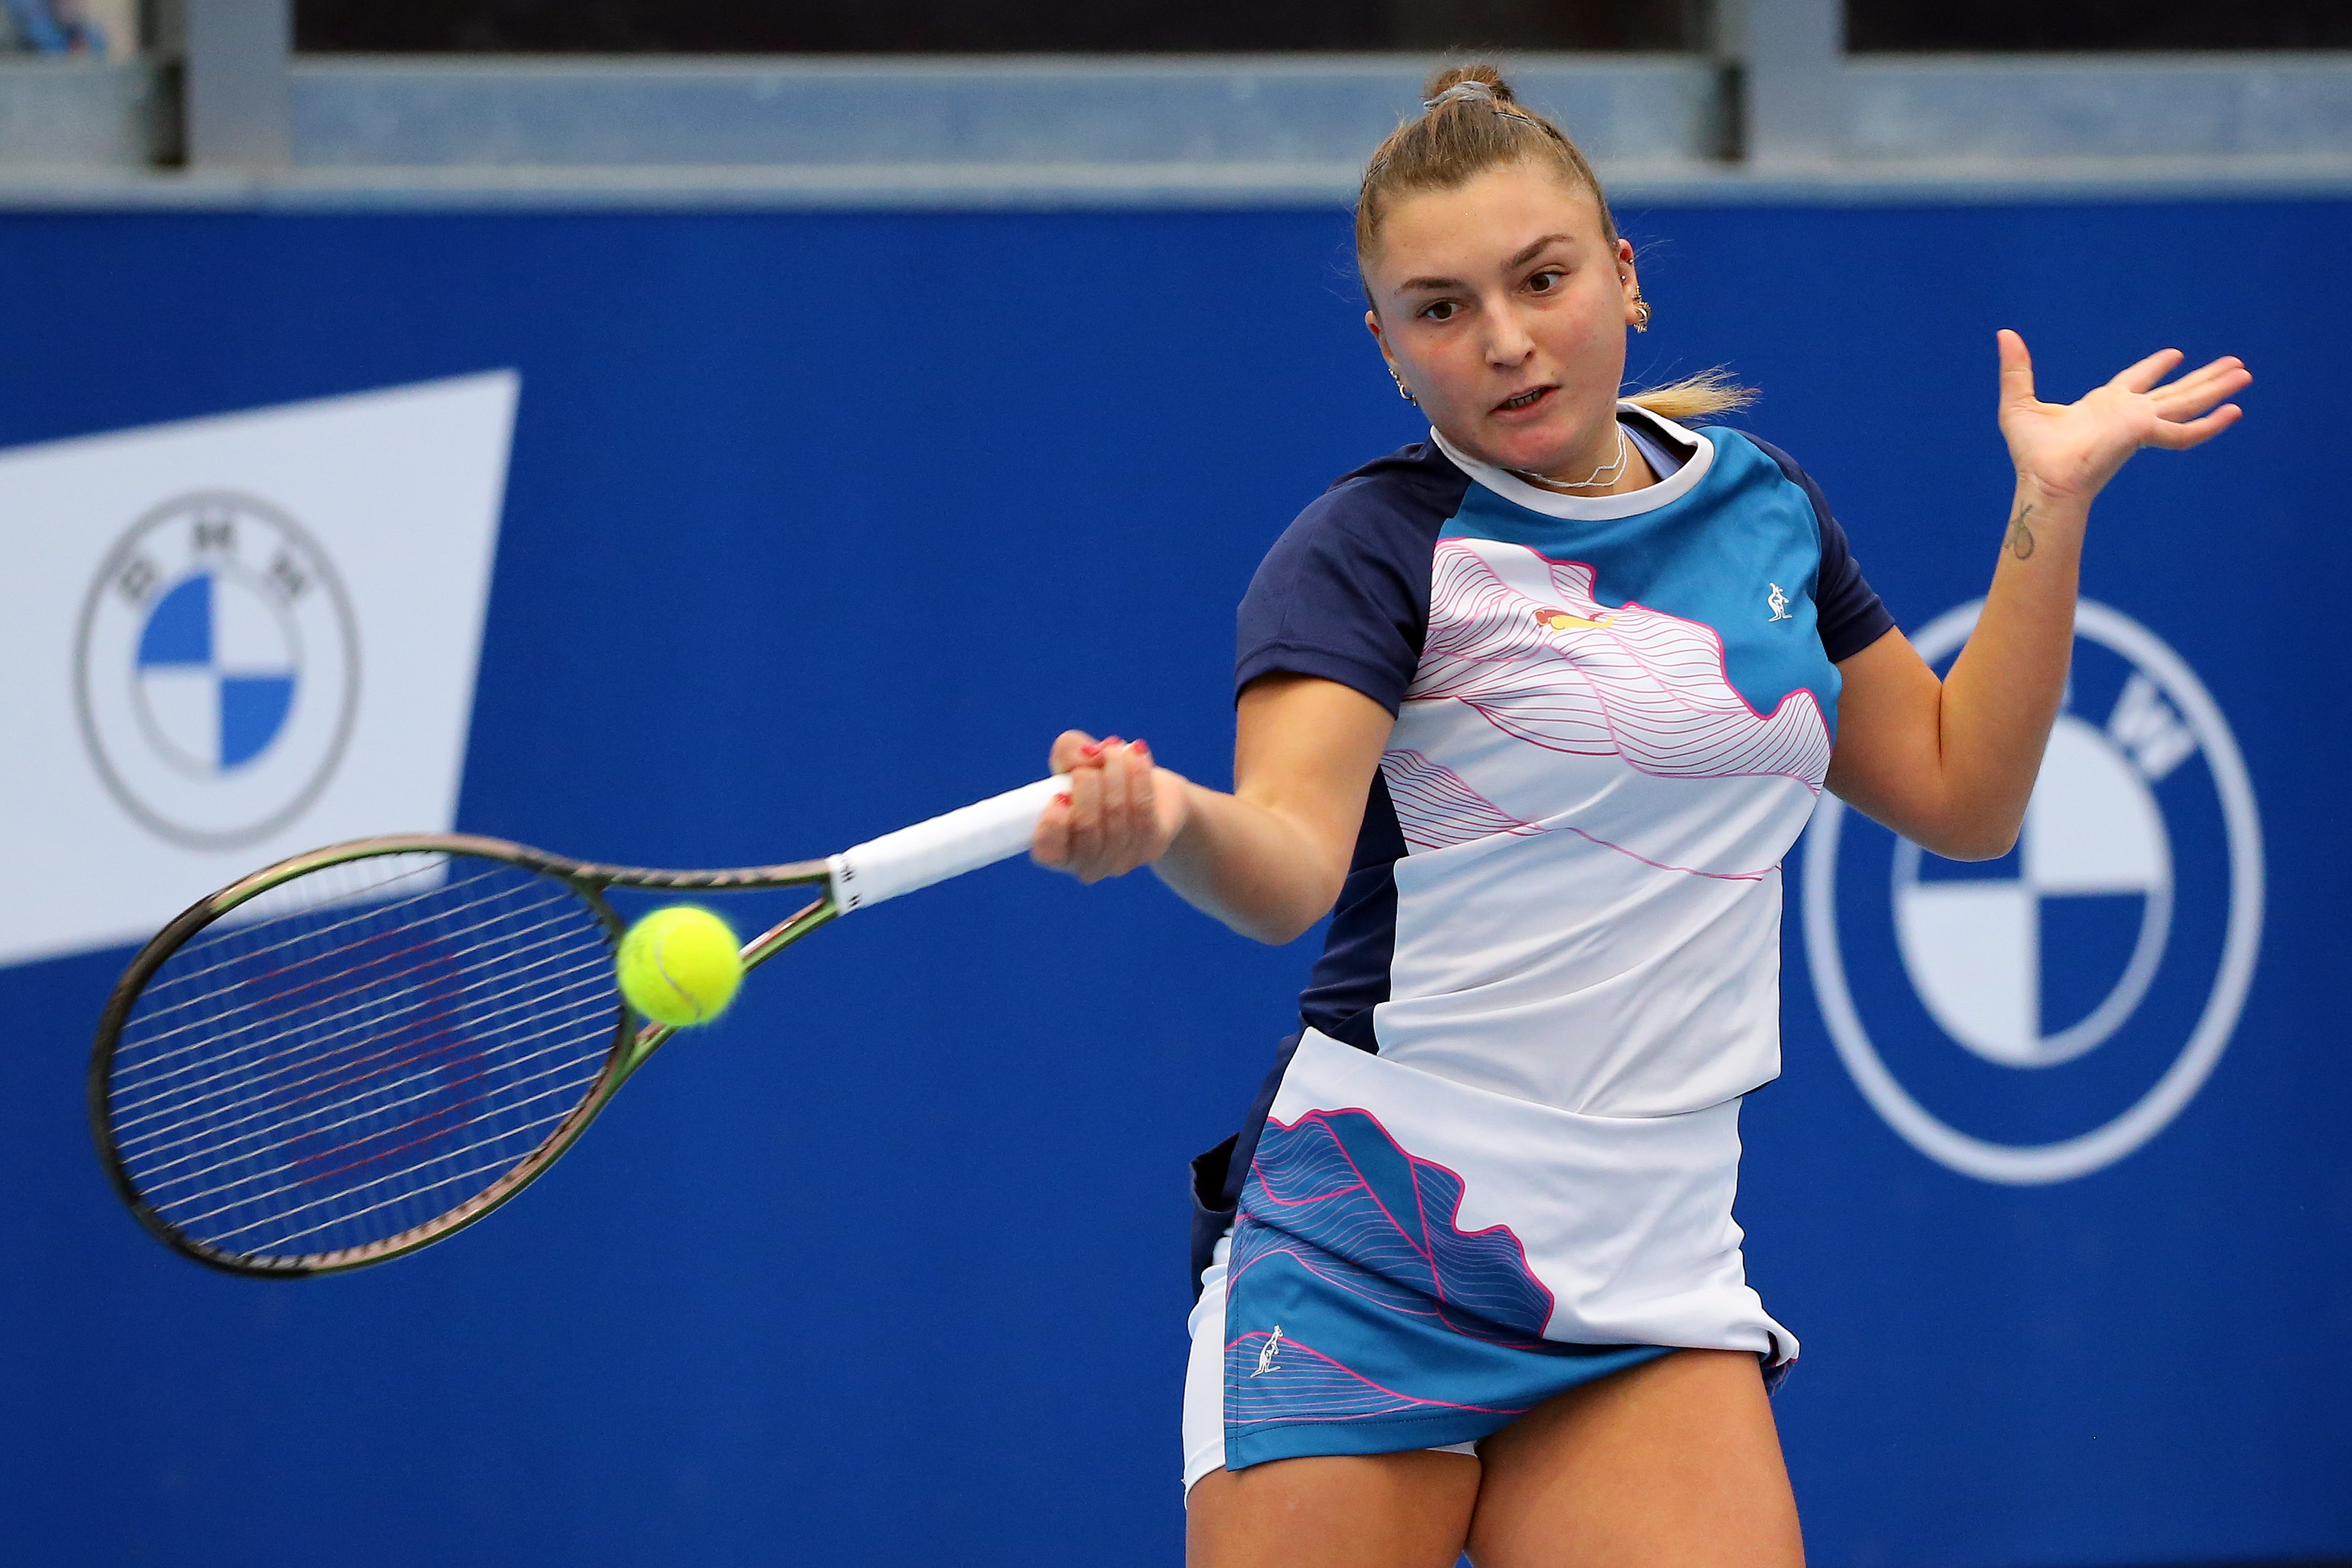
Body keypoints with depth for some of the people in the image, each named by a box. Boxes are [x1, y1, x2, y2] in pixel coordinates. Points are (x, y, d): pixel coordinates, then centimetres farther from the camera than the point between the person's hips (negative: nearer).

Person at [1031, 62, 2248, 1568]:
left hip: (1650, 1268, 4)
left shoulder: (1764, 505, 11)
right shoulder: (1369, 551, -6)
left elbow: (1961, 793, 20)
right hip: (1374, 1257, -4)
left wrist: (2052, 504, 14)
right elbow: (1292, 862, -22)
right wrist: (1171, 822, -44)